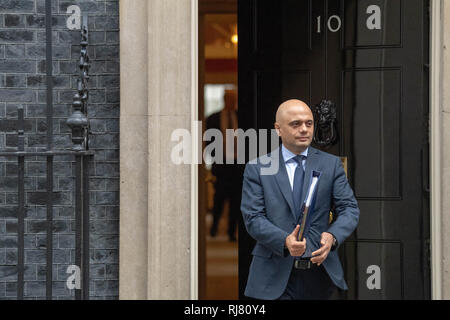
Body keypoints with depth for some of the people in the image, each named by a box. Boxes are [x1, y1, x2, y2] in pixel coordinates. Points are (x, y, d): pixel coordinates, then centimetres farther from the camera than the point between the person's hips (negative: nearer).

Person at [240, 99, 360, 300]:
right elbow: (252, 218, -4)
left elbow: (349, 209, 3)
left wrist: (332, 236, -19)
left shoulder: (331, 164, 10)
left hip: (321, 273, 2)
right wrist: (285, 241, -22)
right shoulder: (257, 169, 4)